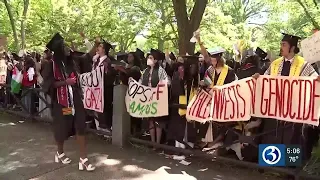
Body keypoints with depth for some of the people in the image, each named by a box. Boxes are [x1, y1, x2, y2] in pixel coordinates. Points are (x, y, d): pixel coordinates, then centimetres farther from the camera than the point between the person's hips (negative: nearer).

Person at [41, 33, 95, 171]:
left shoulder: (71, 62, 6)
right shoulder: (51, 65, -7)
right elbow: (48, 84, -12)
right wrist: (65, 82, -19)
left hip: (75, 100, 4)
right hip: (60, 101, -4)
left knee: (80, 127, -2)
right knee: (62, 128, 10)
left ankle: (83, 159, 3)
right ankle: (60, 153, 36)